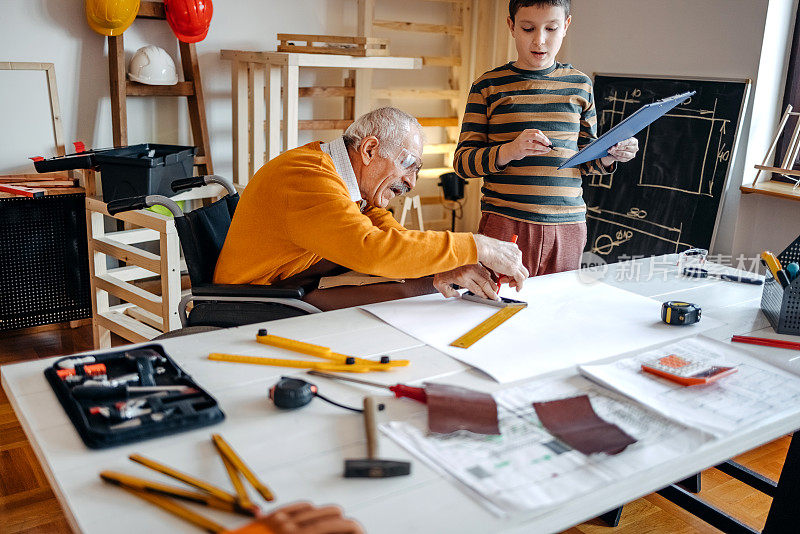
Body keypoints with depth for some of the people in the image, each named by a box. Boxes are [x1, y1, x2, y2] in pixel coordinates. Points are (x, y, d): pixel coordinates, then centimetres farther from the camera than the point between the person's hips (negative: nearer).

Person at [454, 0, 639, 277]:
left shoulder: (579, 84, 11)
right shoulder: (489, 86, 0)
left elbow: (585, 159, 18)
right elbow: (462, 161, -3)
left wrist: (608, 157, -3)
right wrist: (508, 152, -19)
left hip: (568, 227, 3)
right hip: (506, 225, -3)